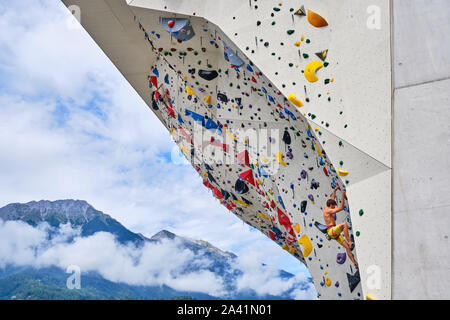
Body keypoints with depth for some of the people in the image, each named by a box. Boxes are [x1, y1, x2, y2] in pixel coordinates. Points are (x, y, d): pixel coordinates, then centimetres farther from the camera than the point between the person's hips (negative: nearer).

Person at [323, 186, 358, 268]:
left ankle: (355, 263, 1)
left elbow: (332, 199, 32)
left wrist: (335, 190, 34)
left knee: (347, 247, 2)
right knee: (345, 224, -33)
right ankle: (349, 242, -34)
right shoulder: (328, 210, -11)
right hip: (332, 230, -10)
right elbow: (340, 208, -18)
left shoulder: (326, 208, 17)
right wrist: (343, 197, -13)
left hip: (335, 233, 10)